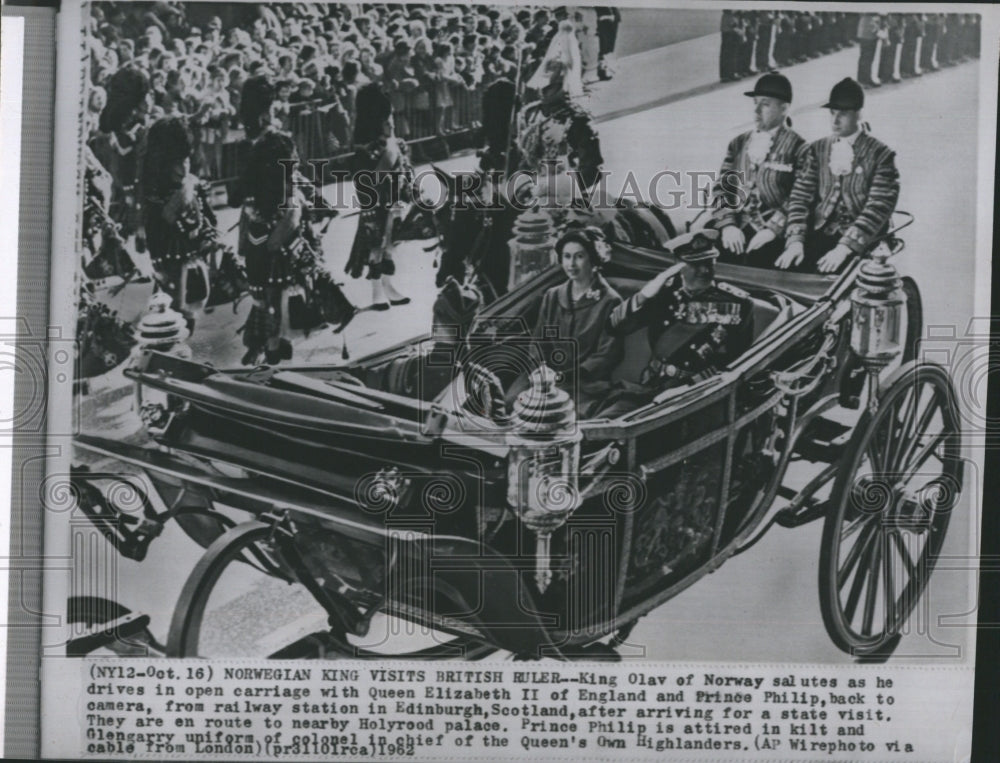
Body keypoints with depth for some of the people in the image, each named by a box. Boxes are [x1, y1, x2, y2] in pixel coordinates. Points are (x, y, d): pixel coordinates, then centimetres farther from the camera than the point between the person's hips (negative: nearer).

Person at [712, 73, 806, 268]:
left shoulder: (797, 147, 2)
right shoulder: (738, 143, 17)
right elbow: (721, 187, 10)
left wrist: (772, 230, -17)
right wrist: (728, 224, -6)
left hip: (775, 232, -4)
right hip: (737, 228, 4)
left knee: (755, 259, -27)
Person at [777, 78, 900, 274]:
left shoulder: (880, 155, 0)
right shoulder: (816, 150, 13)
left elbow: (878, 207, -9)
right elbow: (800, 196, 5)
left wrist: (845, 247, -22)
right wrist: (795, 240, -12)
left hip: (860, 242, -3)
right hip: (819, 236, 3)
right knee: (786, 268, -23)